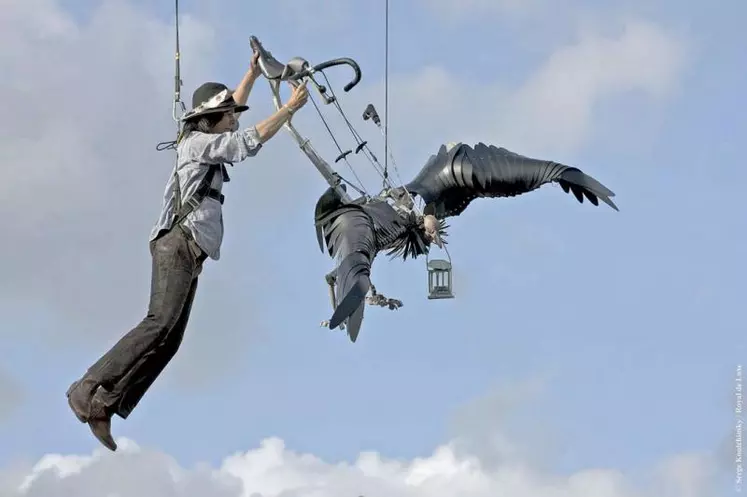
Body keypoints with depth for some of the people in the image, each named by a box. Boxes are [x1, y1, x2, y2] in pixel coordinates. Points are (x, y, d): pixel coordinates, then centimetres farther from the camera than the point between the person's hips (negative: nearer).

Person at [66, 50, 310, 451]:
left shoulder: (204, 141, 24)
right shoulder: (199, 142, -2)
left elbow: (231, 110, 41)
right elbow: (249, 142, -12)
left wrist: (253, 74, 41)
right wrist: (289, 109, -8)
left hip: (188, 252, 10)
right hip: (179, 242, -10)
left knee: (170, 339, -2)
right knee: (161, 322, -25)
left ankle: (105, 408, -10)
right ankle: (90, 390, -31)